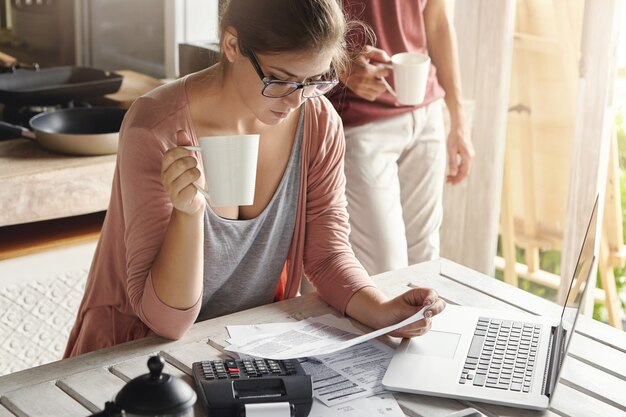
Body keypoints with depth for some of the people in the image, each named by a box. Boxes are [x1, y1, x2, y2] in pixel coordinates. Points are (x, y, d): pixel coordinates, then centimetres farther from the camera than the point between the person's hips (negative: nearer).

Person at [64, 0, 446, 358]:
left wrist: (382, 311, -18)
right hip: (140, 353, -4)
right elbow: (167, 321, -21)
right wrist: (188, 211, -36)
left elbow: (328, 253, 0)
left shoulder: (318, 122, -7)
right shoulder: (157, 130, -22)